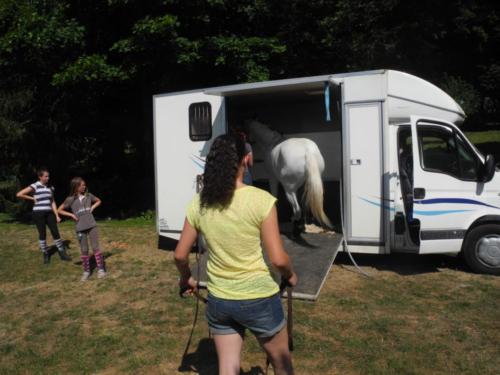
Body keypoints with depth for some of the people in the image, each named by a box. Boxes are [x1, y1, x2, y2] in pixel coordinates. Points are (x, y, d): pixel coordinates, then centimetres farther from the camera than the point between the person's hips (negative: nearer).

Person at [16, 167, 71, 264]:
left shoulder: (50, 187, 10)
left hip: (49, 213, 4)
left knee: (55, 232, 1)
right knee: (42, 234, 3)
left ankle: (62, 253, 8)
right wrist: (32, 198, -4)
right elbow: (19, 194, -10)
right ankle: (45, 255, 16)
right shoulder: (35, 186, -6)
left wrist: (57, 215, 6)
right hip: (38, 213, -4)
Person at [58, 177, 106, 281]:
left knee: (95, 247, -2)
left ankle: (100, 269, 4)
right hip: (80, 228, -1)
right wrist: (71, 215, -5)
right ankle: (86, 271, 15)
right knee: (84, 250, 4)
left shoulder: (88, 196, 4)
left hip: (92, 225, 1)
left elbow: (98, 201, 21)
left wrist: (93, 207, 4)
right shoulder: (70, 199, -2)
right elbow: (59, 210, 5)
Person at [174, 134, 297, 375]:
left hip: (218, 300, 4)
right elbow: (278, 259, -16)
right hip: (258, 299, -3)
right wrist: (290, 275, 5)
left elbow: (180, 255, 3)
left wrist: (186, 279, 22)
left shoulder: (199, 204, -4)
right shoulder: (261, 200, -18)